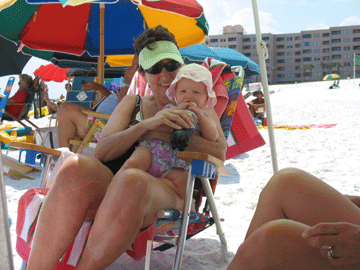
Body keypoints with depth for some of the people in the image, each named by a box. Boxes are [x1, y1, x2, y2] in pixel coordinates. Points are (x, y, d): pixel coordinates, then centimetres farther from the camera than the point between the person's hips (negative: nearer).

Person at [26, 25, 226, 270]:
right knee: (77, 166, -32)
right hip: (113, 189, 3)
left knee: (131, 180, -38)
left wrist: (166, 134, -8)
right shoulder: (132, 103, 24)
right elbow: (101, 152, 8)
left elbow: (219, 153, -1)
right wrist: (147, 124, -7)